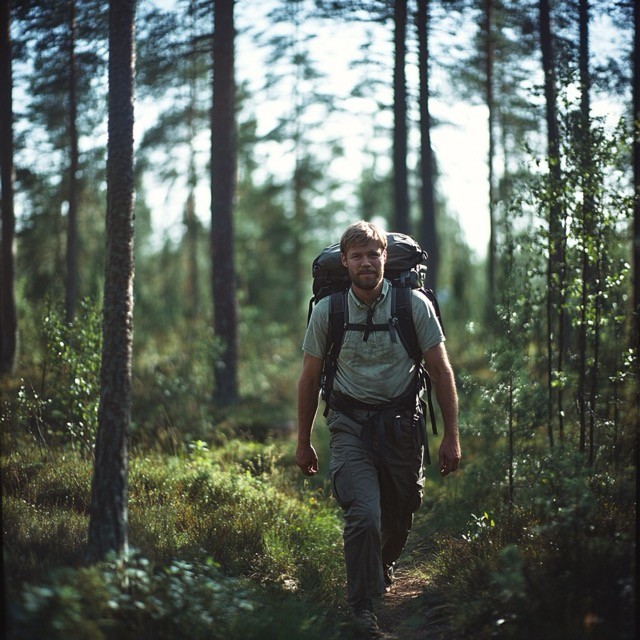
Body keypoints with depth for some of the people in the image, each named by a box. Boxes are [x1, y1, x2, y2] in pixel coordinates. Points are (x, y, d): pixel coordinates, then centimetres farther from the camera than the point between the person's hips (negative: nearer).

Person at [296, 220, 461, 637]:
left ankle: (385, 564, 47)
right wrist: (304, 442, 9)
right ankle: (363, 604, 0)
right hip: (350, 423, -1)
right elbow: (310, 378, 6)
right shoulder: (328, 311, -5)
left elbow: (441, 371, 0)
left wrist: (451, 435, -2)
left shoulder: (414, 305, -6)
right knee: (364, 515, -17)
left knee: (401, 514, 13)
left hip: (402, 422, 1)